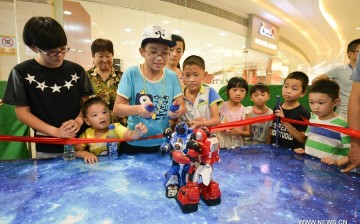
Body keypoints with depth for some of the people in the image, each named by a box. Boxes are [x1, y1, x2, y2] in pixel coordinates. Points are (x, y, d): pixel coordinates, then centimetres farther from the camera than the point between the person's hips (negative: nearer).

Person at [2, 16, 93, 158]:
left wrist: (79, 121, -15)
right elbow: (22, 112, -4)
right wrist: (55, 131, -16)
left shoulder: (76, 70, 2)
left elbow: (86, 101, 5)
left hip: (79, 141, 2)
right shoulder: (22, 72, -4)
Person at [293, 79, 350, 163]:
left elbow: (350, 151, -8)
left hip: (326, 166, -2)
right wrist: (304, 150, 8)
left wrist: (336, 162, -19)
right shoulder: (313, 118, 8)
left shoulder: (341, 124, -10)